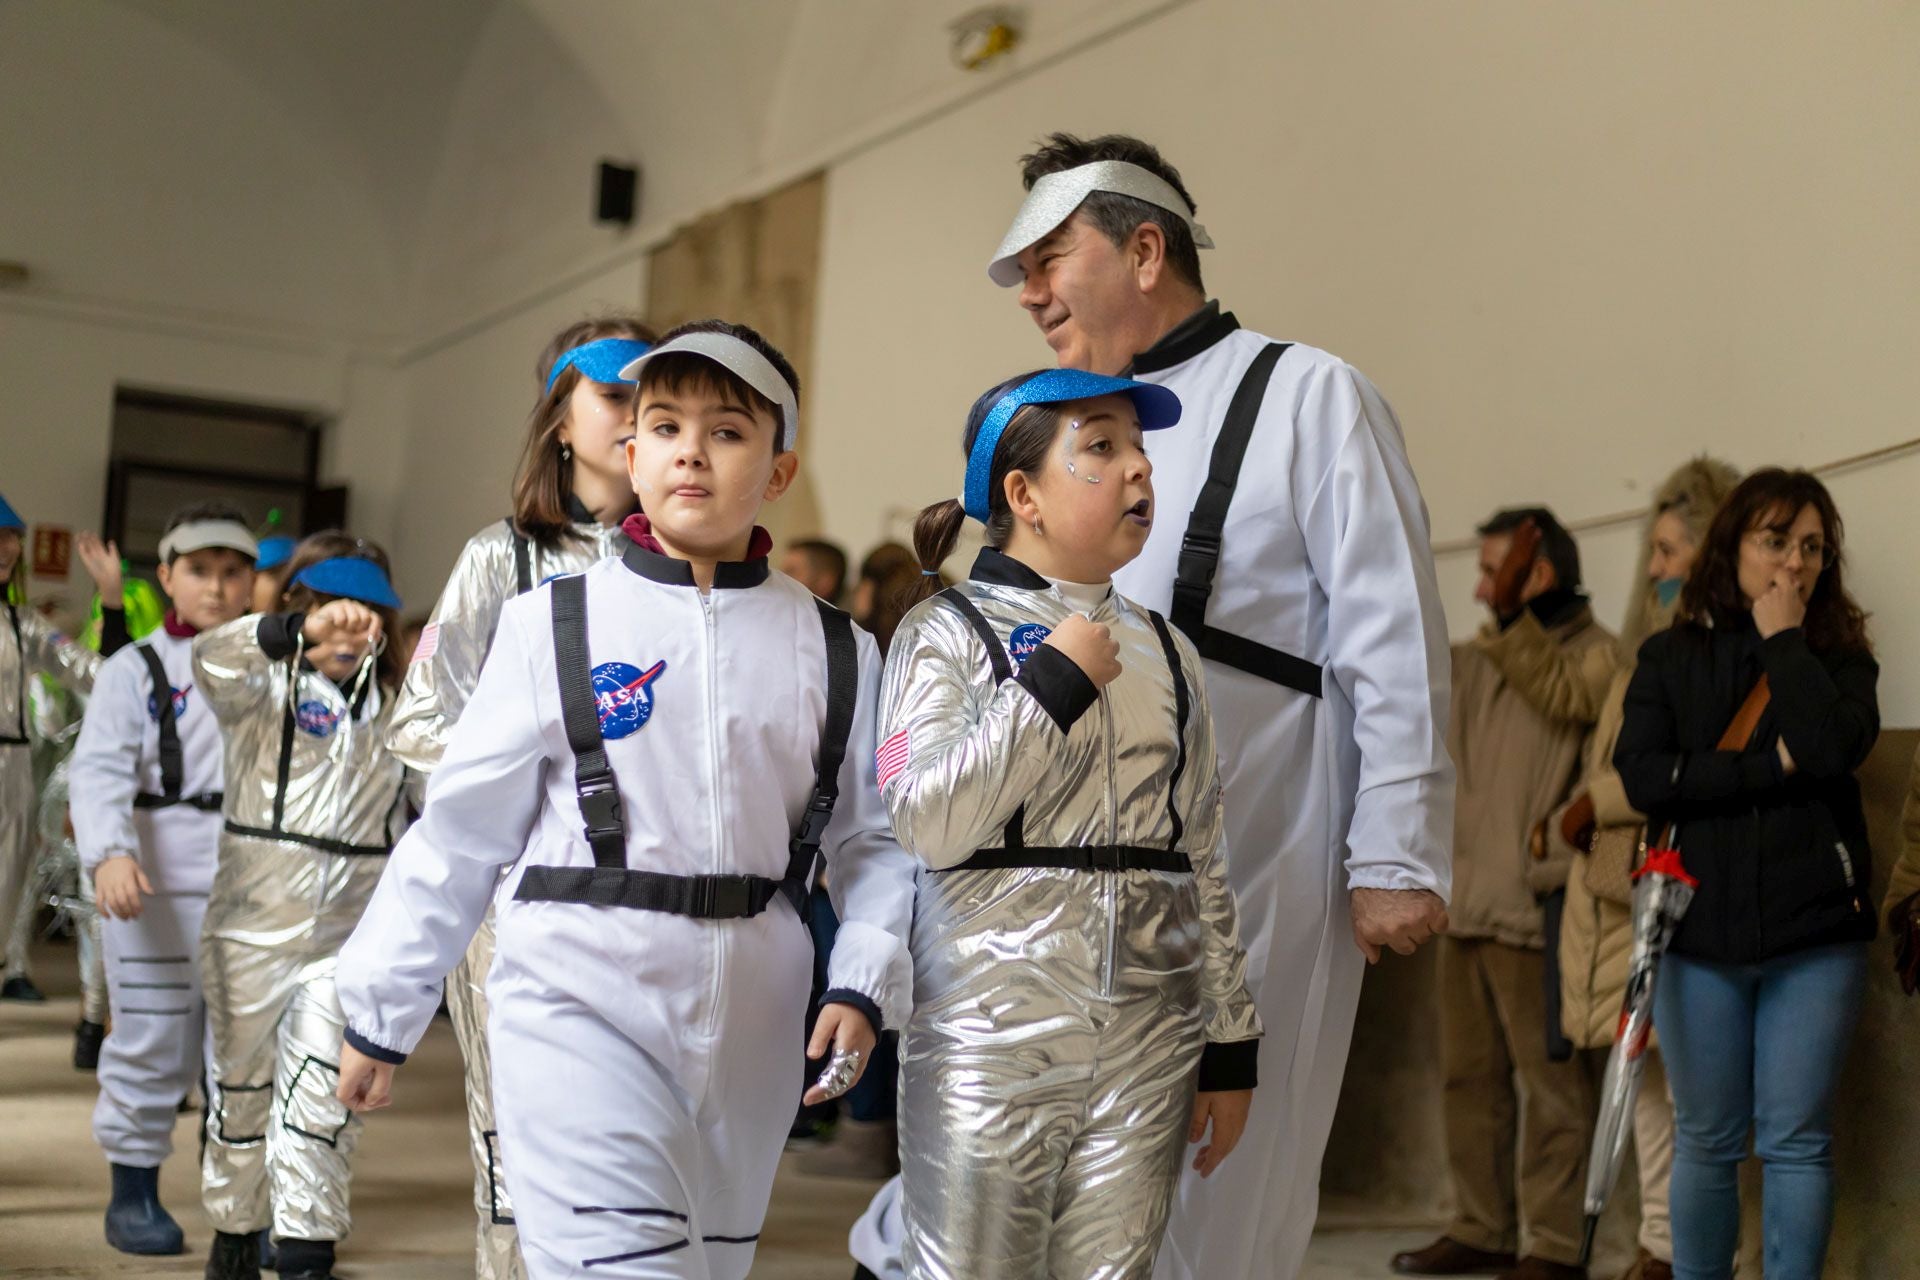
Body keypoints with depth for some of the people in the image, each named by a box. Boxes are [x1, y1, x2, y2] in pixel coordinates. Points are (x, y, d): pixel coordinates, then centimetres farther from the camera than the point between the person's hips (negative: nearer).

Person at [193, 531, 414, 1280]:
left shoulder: (392, 705, 10)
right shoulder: (265, 687, -4)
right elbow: (212, 661, -27)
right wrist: (302, 633, -46)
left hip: (351, 934, 2)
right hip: (252, 922, -2)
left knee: (321, 1100, -4)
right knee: (241, 1088, 12)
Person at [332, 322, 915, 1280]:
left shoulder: (836, 651, 6)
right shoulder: (556, 625, 0)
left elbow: (869, 840, 8)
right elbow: (458, 834, 4)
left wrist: (864, 986, -8)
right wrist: (379, 1013, 7)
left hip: (749, 1021, 3)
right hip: (582, 998, -3)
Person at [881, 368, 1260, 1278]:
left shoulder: (1164, 651, 14)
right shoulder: (947, 632, 0)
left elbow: (1202, 864, 14)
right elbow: (927, 819, -16)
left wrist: (1230, 1046, 11)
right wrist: (1056, 681, -13)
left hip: (1147, 1050, 4)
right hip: (989, 1037, -4)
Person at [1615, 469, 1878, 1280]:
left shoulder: (1841, 659, 7)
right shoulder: (1672, 657, 6)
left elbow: (1832, 749, -15)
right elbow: (1642, 777, -8)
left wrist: (1784, 640, -7)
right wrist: (1770, 766, -13)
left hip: (1814, 932, 0)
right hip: (1699, 930, 0)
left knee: (1796, 1143, 0)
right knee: (1706, 1143, 7)